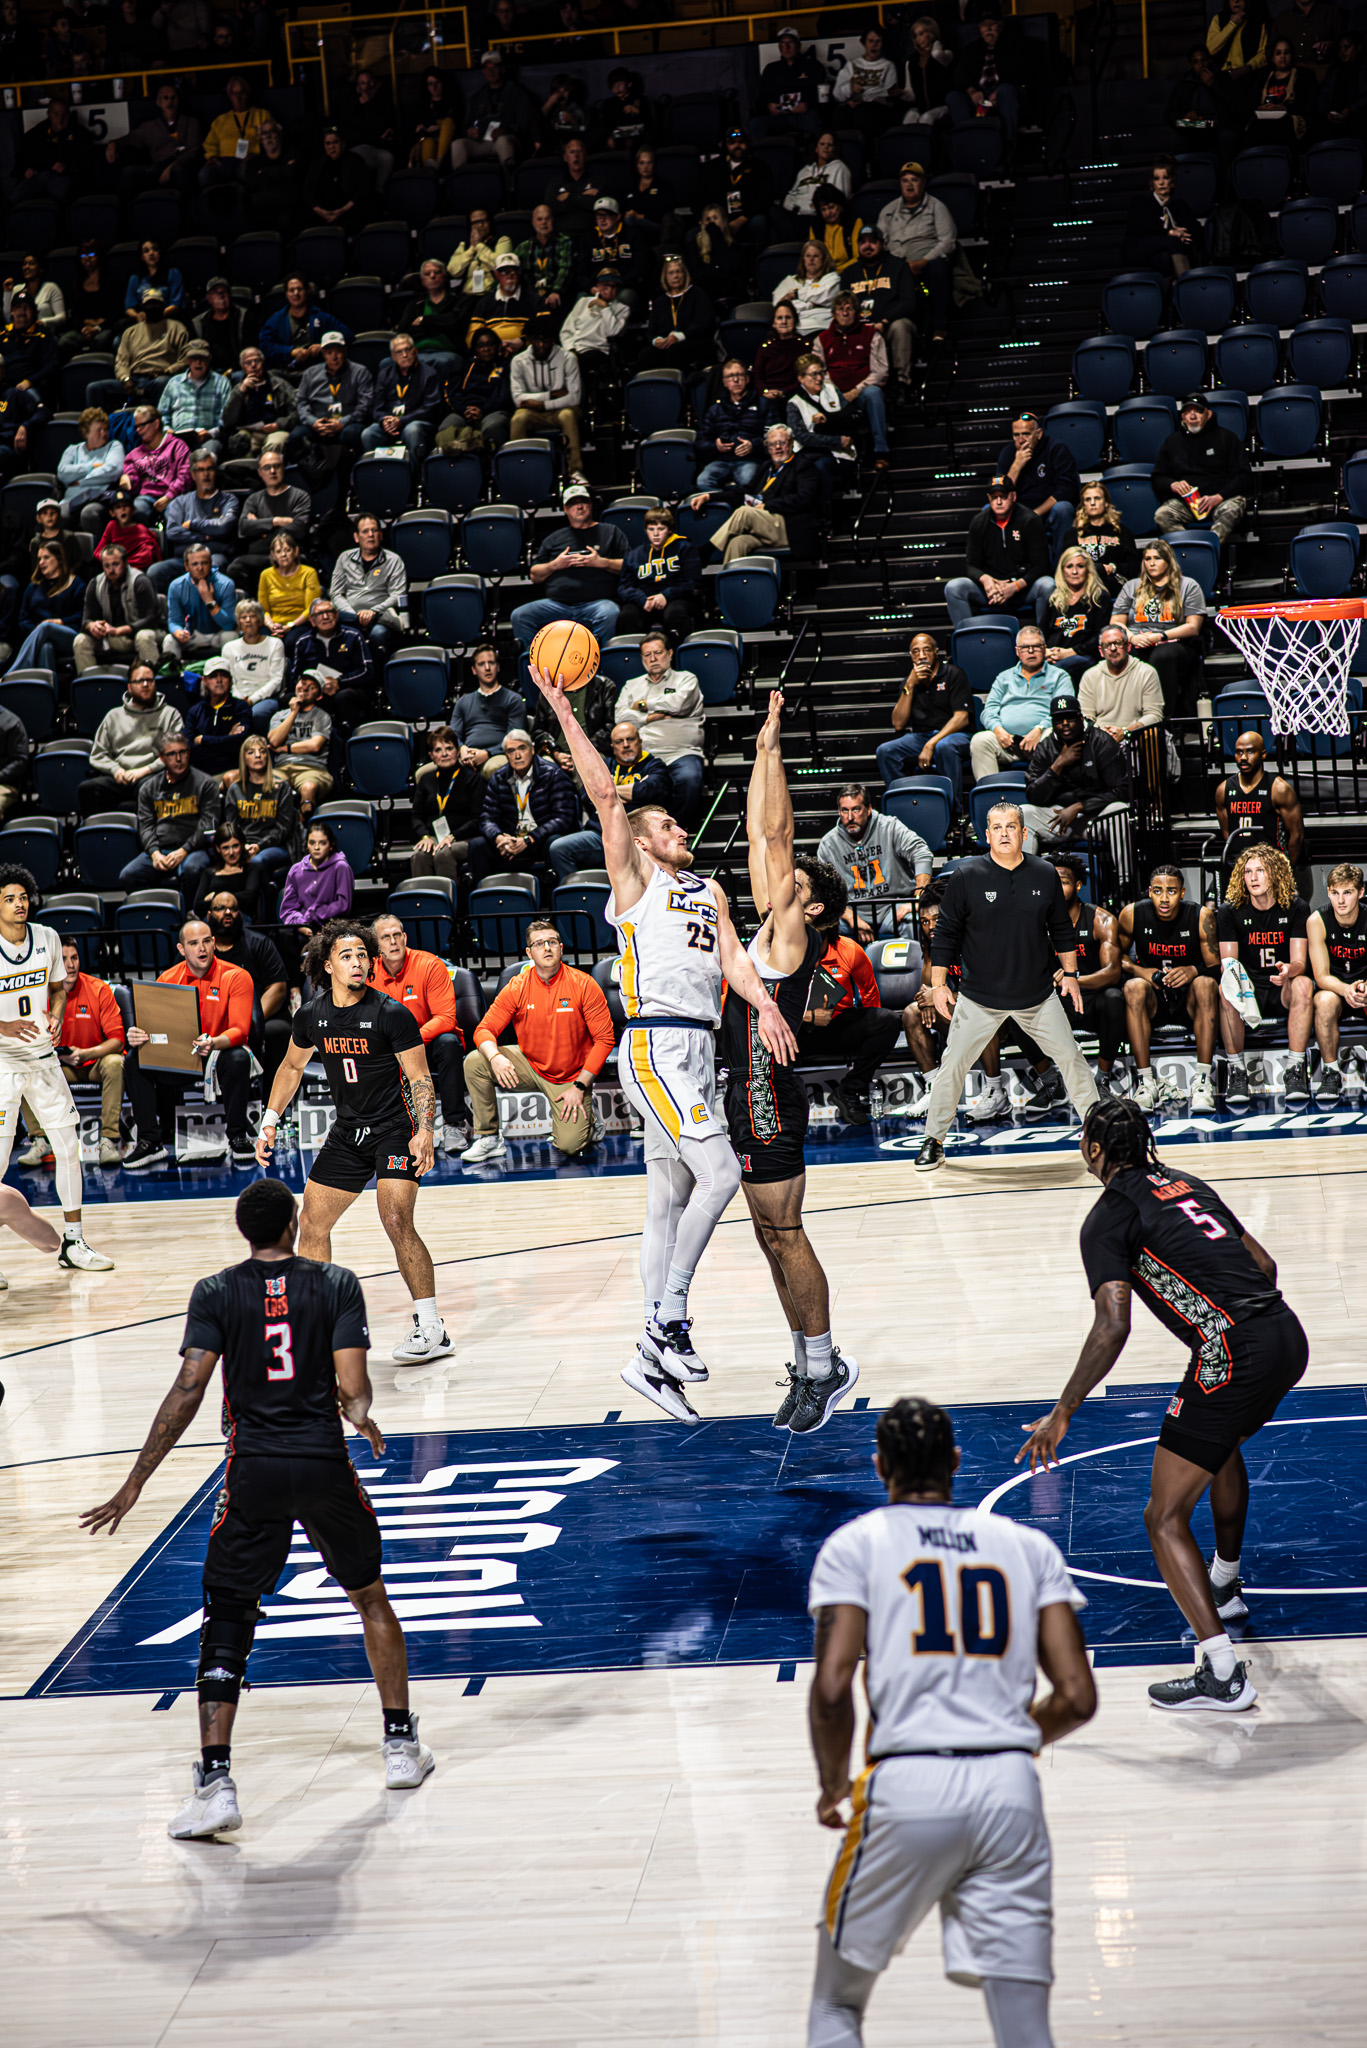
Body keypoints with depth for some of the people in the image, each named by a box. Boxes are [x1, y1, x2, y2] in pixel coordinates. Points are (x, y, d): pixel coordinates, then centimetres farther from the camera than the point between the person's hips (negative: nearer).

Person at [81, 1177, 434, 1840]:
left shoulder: (216, 1293, 1)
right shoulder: (338, 1284, 2)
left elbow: (189, 1391, -8)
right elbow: (352, 1389, -6)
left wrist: (135, 1484, -7)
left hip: (255, 1471, -1)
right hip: (326, 1467, 1)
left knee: (225, 1626, 3)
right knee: (370, 1598, 23)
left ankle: (215, 1785, -11)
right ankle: (402, 1747, 29)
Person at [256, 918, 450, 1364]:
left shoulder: (390, 1013, -15)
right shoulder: (311, 1015, -1)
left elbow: (420, 1078, -11)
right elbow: (292, 1066, 18)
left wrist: (425, 1132, -24)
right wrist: (270, 1121, 12)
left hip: (396, 1130, -6)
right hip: (347, 1133, 6)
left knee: (396, 1222, -21)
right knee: (312, 1224, 8)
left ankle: (431, 1331, -15)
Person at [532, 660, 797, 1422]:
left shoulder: (710, 893, 22)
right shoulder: (635, 882, 3)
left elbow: (731, 956, 7)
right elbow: (606, 794, -7)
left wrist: (766, 1007, -12)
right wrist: (564, 712, -12)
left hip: (695, 1050, 7)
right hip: (657, 1046, -7)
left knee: (671, 1202, 8)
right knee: (720, 1173, -16)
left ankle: (654, 1355, 12)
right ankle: (670, 1316, -9)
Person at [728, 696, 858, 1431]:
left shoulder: (793, 936, -8)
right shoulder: (772, 929, 13)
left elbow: (777, 839, -11)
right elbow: (762, 838, 15)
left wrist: (772, 750, -9)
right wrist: (761, 757, 14)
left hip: (768, 1099, -9)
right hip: (750, 1096, 9)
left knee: (783, 1234, -6)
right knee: (773, 1237, 11)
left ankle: (823, 1365, 1)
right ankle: (812, 1364, 18)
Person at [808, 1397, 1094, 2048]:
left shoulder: (855, 1543, 6)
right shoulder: (1029, 1546, 14)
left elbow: (832, 1688, -7)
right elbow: (1078, 1698, 7)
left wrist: (832, 1785, 10)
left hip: (905, 1783, -2)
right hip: (1011, 1790, 2)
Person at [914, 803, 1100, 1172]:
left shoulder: (1045, 875, 0)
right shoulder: (967, 877, -7)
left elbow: (1062, 930, 12)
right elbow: (946, 934, -2)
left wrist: (1070, 974, 9)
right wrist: (938, 985, -6)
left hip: (1039, 995, 2)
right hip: (979, 998, -2)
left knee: (1070, 1057, 4)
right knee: (952, 1065, -3)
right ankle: (933, 1141, 10)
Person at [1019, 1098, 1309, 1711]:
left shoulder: (1109, 1217, -2)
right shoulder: (1185, 1183, 21)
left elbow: (1112, 1327, -12)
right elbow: (1263, 1264, 22)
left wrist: (1062, 1414, -6)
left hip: (1234, 1355, -9)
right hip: (1288, 1335, 9)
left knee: (1165, 1518, -2)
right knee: (1223, 1442, 38)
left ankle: (1222, 1675, -12)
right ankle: (1225, 1586, 56)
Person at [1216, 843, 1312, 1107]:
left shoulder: (1296, 908, -1)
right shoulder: (1230, 912, -1)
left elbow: (1300, 962, -8)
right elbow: (1227, 962, -3)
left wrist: (1288, 970, -33)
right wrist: (1230, 972, -30)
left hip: (1282, 989, 0)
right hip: (1249, 989, 0)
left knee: (1303, 984, -33)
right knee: (1225, 990, -33)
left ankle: (1295, 1068, -29)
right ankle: (1236, 1070, -26)